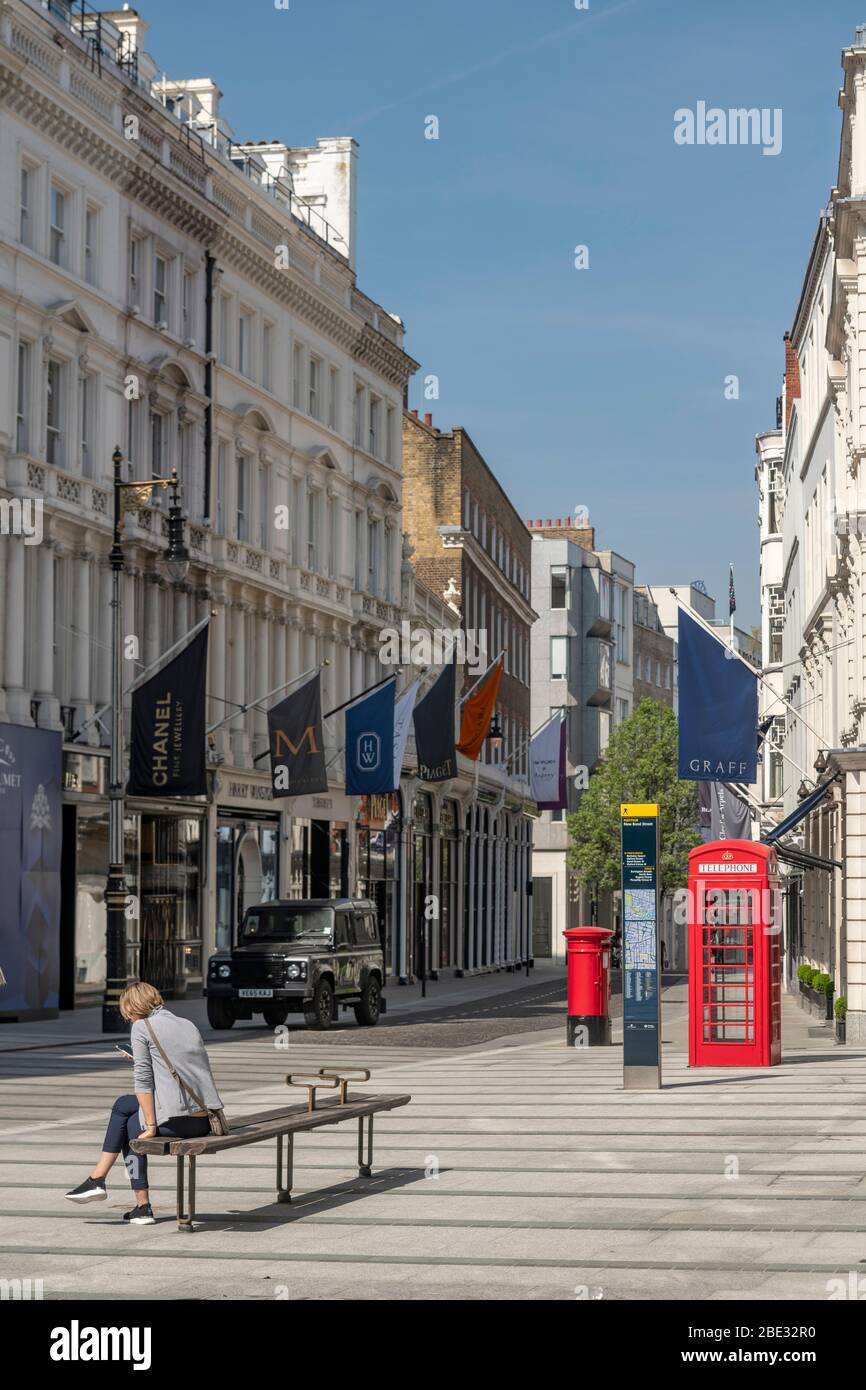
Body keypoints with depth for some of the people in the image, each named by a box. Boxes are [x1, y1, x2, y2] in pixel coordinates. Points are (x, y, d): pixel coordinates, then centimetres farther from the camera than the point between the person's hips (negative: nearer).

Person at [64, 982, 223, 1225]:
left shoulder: (141, 1027, -1)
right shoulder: (189, 1025, 19)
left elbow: (143, 1079, -7)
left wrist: (151, 1126, -6)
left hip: (176, 1122, -7)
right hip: (205, 1121, 7)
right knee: (122, 1105, 24)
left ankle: (143, 1207, 22)